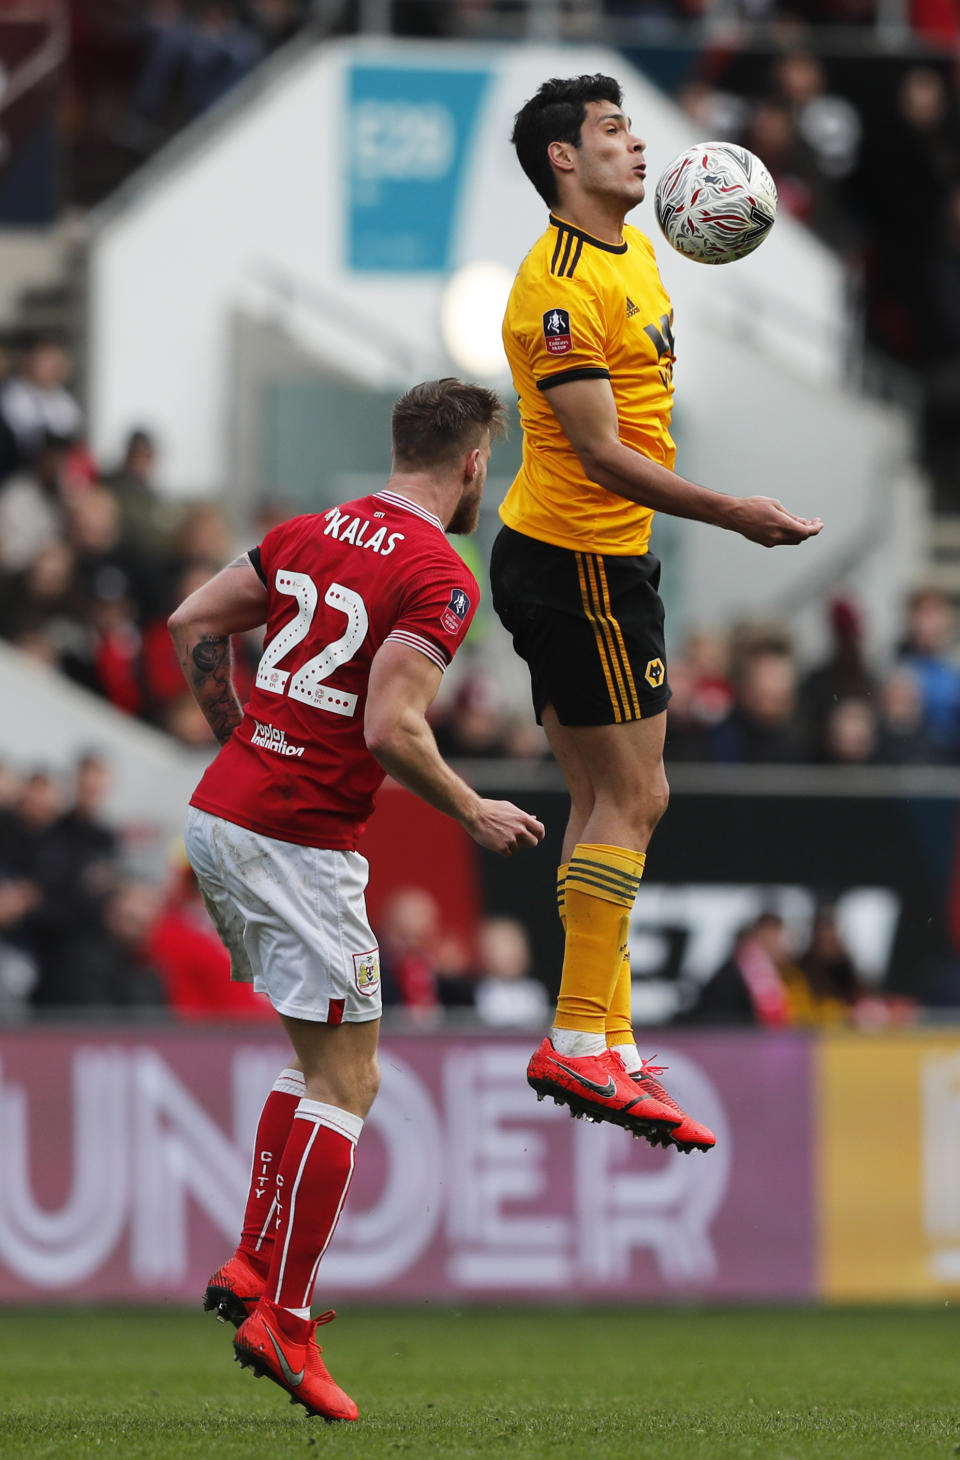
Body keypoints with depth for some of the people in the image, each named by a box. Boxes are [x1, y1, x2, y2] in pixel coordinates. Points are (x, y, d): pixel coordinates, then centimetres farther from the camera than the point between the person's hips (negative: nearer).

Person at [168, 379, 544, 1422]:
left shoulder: (310, 533, 12)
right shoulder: (439, 576, -12)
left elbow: (194, 623, 16)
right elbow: (391, 729, -21)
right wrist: (472, 814, -6)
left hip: (217, 816, 8)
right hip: (301, 845, -8)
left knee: (325, 1059, 20)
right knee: (343, 1082, -2)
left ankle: (251, 1266, 13)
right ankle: (282, 1319, -5)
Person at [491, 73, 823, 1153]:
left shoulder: (634, 253, 11)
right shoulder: (558, 288, -20)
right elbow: (602, 455, -24)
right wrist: (729, 514, -27)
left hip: (603, 562, 10)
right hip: (580, 565, -10)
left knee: (605, 803, 10)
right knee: (632, 797, -9)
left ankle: (607, 1042, 13)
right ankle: (580, 1043, -8)